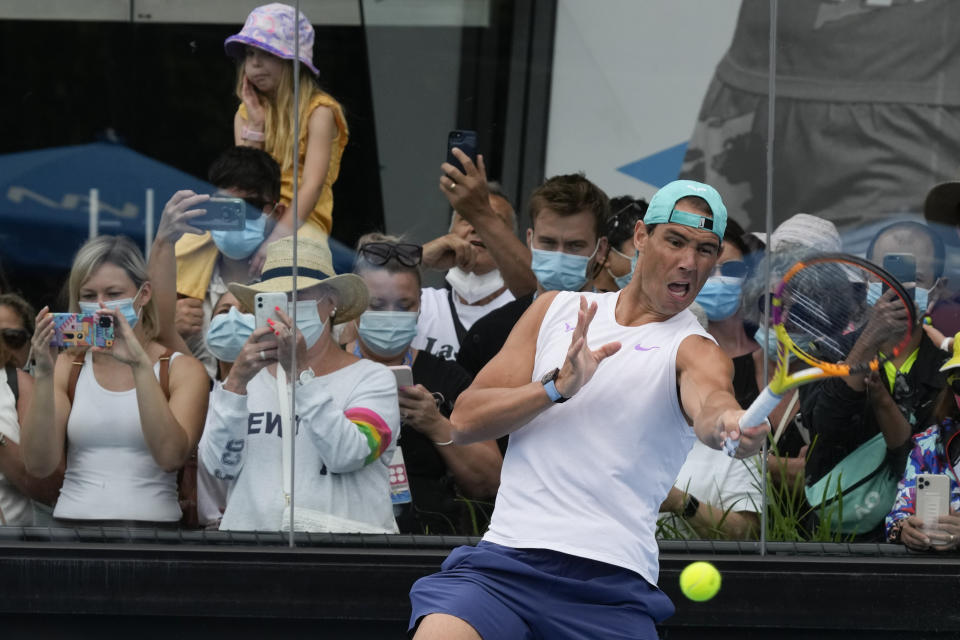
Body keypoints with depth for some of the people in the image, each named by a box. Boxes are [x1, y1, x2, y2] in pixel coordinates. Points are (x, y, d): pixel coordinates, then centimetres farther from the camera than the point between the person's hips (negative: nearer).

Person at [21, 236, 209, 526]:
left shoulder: (183, 370, 8)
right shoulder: (67, 368, 14)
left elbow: (171, 456, -10)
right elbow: (39, 464, 0)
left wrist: (140, 365, -18)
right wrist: (44, 374, -10)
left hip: (150, 527, -1)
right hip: (73, 522, 1)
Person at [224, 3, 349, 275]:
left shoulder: (318, 111, -2)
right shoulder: (246, 113, 15)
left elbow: (312, 185, -14)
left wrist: (277, 239, -26)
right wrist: (255, 126, -3)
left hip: (301, 220, -5)